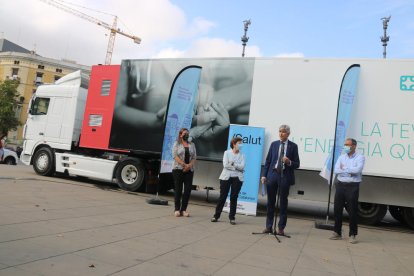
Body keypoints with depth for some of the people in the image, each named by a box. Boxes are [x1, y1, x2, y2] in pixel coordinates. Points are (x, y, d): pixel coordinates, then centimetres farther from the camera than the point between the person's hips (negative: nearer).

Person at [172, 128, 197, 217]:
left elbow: (194, 157, 8)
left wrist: (189, 165, -10)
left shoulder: (192, 144, 14)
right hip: (178, 169, -3)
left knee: (188, 190, -2)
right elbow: (175, 156, -7)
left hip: (189, 170, 3)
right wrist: (184, 164, -16)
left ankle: (183, 209, 6)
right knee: (178, 190, 1)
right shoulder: (176, 144, 5)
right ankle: (177, 209, 9)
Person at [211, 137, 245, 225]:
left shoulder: (242, 155, 8)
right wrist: (237, 167, -10)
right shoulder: (227, 152, 3)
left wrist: (232, 164, -14)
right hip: (226, 177, -1)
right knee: (222, 197, 1)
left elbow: (242, 167, -6)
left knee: (234, 198, 3)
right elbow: (225, 165, -10)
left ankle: (232, 217, 11)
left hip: (237, 178, 2)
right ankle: (216, 215, 11)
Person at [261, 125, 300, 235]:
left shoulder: (293, 146, 2)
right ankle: (268, 226, 18)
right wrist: (264, 175, 1)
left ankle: (281, 228, 14)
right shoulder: (274, 144, 9)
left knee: (283, 203, 5)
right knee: (270, 201, 8)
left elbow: (297, 164, 2)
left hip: (285, 176, -2)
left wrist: (289, 162, -18)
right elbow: (268, 160, 8)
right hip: (272, 174, 2)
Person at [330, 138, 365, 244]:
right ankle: (337, 232, 19)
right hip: (340, 185, 4)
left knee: (352, 211, 0)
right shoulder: (341, 157, 12)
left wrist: (344, 168, -8)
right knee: (337, 209, 7)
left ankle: (353, 235, 11)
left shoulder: (360, 157, -1)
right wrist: (349, 171, -11)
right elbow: (336, 170, -1)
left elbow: (357, 170, -19)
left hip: (352, 186, -4)